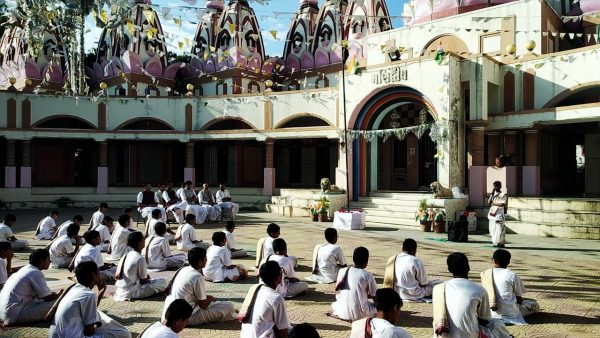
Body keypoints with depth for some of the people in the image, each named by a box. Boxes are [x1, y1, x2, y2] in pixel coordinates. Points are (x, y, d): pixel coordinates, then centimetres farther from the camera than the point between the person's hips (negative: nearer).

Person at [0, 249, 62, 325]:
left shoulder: (25, 269, 14)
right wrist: (58, 295, 7)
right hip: (15, 314, -10)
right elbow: (47, 298, -12)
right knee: (53, 303, -16)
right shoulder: (36, 273, -15)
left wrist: (55, 294, 20)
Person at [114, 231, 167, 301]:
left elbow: (117, 276, 8)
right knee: (162, 281, -7)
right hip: (132, 294, -8)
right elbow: (143, 280, -11)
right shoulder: (140, 259, -18)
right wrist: (147, 277, 11)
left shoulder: (125, 256, 6)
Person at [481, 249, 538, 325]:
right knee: (535, 305, 17)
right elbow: (519, 298, -1)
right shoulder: (512, 275, -10)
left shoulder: (485, 274, -1)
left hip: (490, 311, 3)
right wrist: (520, 301, 22)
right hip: (509, 312, -3)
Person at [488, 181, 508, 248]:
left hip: (499, 213, -6)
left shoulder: (503, 194, -1)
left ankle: (501, 243, -1)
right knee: (493, 229, 7)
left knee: (499, 228, -8)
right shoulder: (493, 194, 17)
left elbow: (502, 204, -13)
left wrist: (494, 203, -7)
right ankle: (495, 242, 15)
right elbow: (489, 202, 8)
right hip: (492, 213, 6)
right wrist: (492, 195, -1)